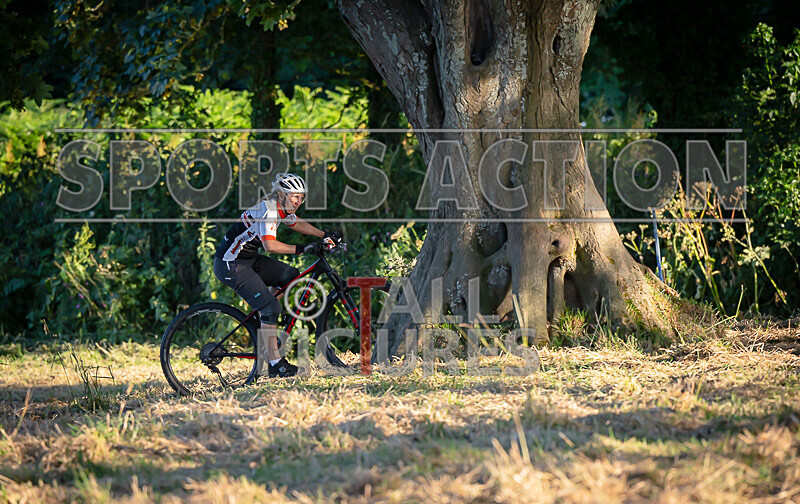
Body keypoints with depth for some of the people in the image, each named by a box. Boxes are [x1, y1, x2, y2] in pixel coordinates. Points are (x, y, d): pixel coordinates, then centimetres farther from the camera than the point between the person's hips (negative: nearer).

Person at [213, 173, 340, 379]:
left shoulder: (282, 208, 6)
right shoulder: (268, 209, -23)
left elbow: (298, 223, 27)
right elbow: (270, 245, -36)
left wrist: (326, 235, 19)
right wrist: (301, 249, -39)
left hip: (248, 259, 10)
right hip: (230, 263, -10)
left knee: (292, 276, 5)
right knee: (270, 306, -17)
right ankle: (275, 364, -13)